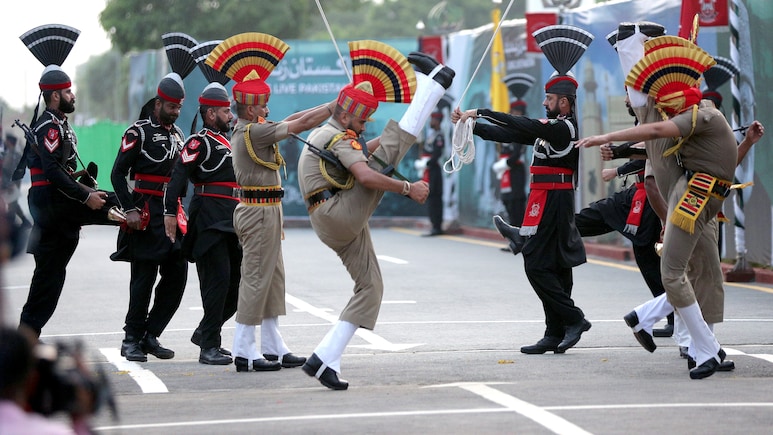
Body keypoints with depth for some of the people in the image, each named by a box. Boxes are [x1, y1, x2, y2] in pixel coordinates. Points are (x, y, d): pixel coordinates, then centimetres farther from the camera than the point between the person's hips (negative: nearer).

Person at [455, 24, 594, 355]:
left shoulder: (563, 128, -13)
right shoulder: (549, 128, 16)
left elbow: (520, 126, -22)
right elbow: (511, 135, 13)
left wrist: (479, 113, -20)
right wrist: (472, 126, 5)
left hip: (552, 201, -10)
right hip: (549, 200, 10)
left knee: (537, 265, -11)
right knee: (555, 268, 9)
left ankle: (573, 319, -8)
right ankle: (556, 334, 11)